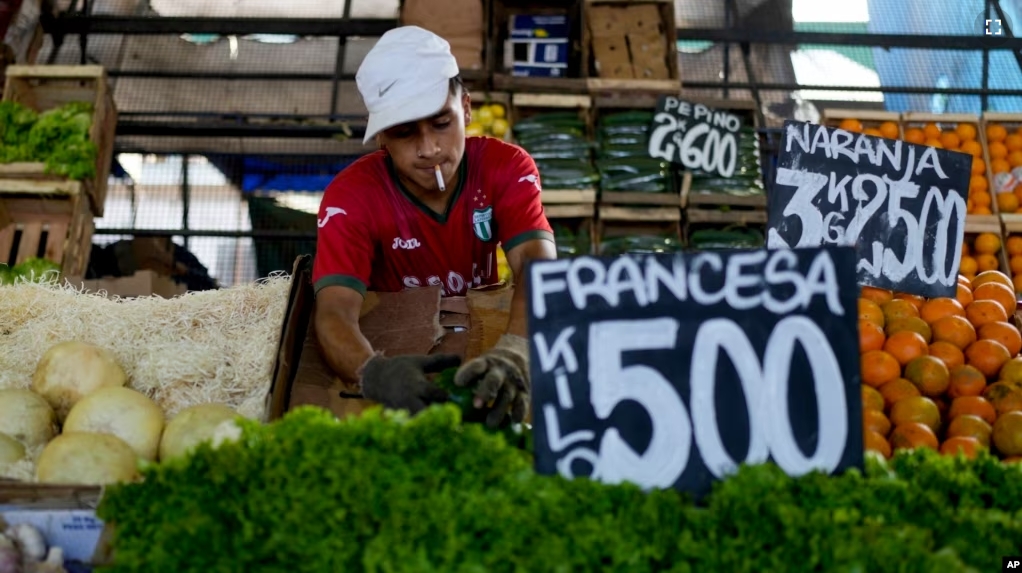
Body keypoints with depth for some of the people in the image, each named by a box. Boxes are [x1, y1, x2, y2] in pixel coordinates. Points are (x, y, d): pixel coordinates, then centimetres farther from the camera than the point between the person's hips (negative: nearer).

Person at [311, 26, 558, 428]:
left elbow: (538, 267, -30)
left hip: (485, 341, 1)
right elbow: (334, 312, -30)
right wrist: (374, 372, -53)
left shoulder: (506, 168, -14)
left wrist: (514, 353, -51)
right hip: (396, 349, -1)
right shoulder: (351, 196, -17)